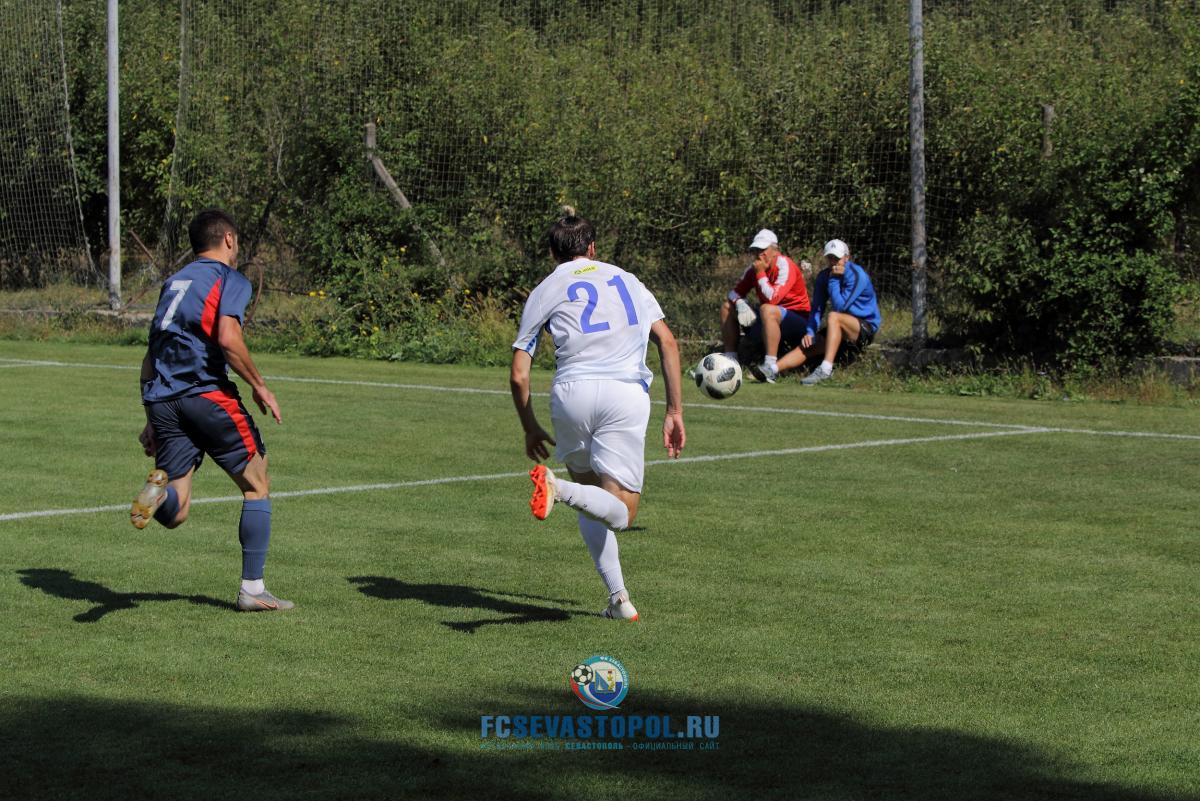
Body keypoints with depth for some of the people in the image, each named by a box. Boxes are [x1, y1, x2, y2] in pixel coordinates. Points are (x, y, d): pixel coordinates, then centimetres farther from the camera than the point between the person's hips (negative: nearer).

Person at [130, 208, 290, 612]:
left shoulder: (174, 282, 24)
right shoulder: (231, 280, 2)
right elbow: (228, 339, -15)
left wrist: (153, 420, 26)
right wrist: (259, 386, -4)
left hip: (160, 398, 6)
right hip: (205, 394, -6)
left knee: (175, 513, 6)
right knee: (257, 485, 11)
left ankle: (159, 491, -29)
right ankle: (252, 589, 9)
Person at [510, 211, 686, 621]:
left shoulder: (544, 291, 17)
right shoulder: (625, 279, 21)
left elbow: (518, 375, 13)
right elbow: (667, 343, 11)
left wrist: (531, 430, 26)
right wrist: (674, 411, 13)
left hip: (572, 391, 1)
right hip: (627, 392, -1)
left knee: (593, 497, 20)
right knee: (620, 512, 1)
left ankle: (618, 596, 7)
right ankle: (560, 489, -29)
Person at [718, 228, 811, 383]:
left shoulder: (785, 266, -19)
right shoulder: (753, 268, 3)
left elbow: (772, 298, -32)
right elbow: (735, 292, 7)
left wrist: (761, 273, -22)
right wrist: (741, 304, -16)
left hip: (798, 321, -8)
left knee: (768, 310, -40)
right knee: (727, 307, 5)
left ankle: (771, 368, -42)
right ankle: (730, 358, 0)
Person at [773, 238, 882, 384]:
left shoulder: (857, 276, -17)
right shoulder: (823, 276, 5)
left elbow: (839, 306, -25)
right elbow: (817, 308, 2)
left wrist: (834, 280, -23)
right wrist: (810, 332, -12)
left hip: (866, 328, -7)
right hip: (841, 330, 7)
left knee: (833, 317, -34)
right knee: (808, 345, -13)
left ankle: (826, 369, -46)